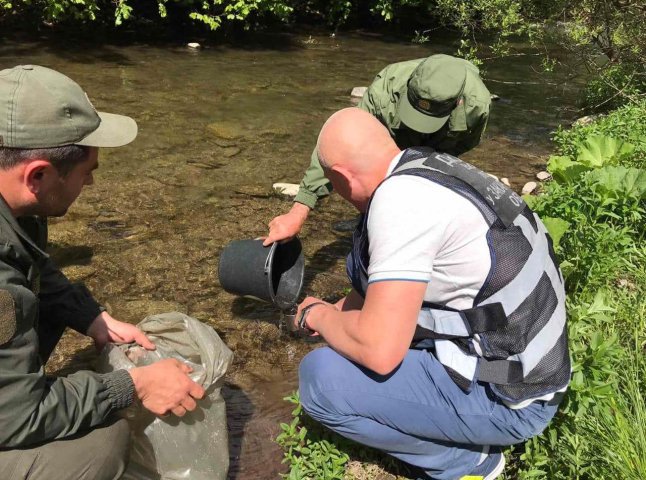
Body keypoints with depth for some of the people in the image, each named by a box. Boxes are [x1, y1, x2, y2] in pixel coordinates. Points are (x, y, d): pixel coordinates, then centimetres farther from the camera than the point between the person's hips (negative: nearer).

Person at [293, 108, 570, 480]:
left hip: (507, 397, -9)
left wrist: (320, 315, -8)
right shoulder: (431, 167, 3)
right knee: (364, 257, 12)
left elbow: (379, 350, -28)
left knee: (320, 378, -15)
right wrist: (340, 312, 30)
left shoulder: (400, 198, -26)